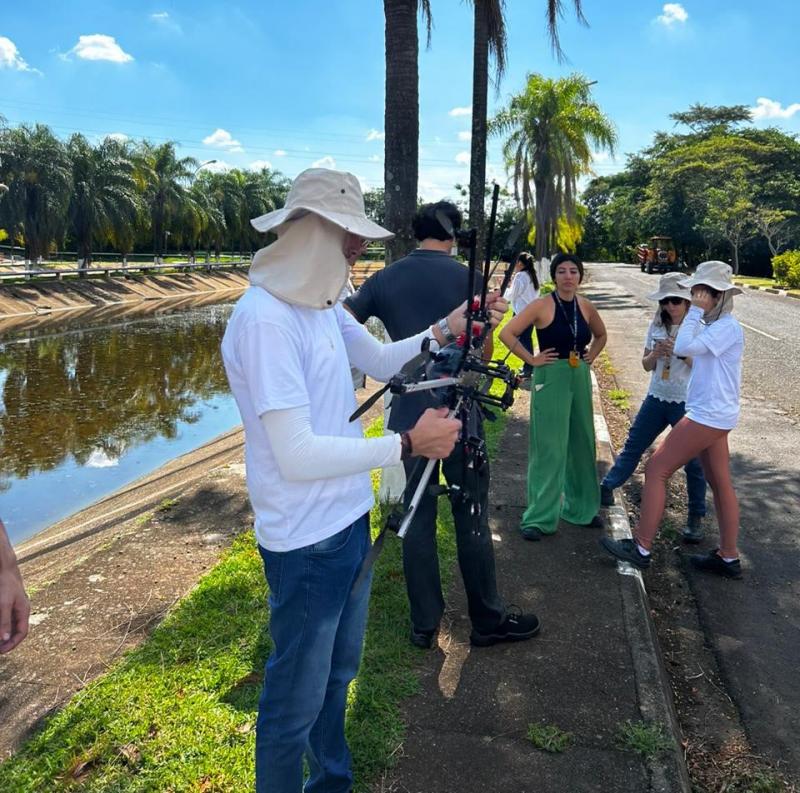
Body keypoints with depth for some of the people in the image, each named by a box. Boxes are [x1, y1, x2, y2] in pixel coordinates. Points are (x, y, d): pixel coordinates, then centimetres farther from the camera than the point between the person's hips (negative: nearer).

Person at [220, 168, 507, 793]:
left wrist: (445, 332, 1)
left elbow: (381, 361, 17)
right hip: (307, 542, -9)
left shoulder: (322, 302, 5)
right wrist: (408, 444, -24)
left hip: (349, 520, 9)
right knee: (297, 700, 10)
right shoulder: (265, 319, -24)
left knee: (338, 672, 26)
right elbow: (297, 455, -27)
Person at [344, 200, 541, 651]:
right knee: (472, 516, 7)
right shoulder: (466, 278, -5)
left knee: (418, 516, 11)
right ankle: (489, 619, 20)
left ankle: (424, 624, 21)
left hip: (408, 414, 4)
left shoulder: (384, 279, 4)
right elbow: (483, 352, -3)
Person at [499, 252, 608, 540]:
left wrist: (591, 356, 10)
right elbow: (506, 333, -15)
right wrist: (531, 359, -13)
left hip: (580, 378, 6)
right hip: (550, 378, -6)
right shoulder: (542, 305, -11)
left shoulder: (586, 306, 6)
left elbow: (601, 334, 25)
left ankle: (582, 508, 29)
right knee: (549, 448, -4)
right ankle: (540, 517, 5)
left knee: (582, 444, 13)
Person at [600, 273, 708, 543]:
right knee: (632, 447, 12)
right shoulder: (657, 325, 4)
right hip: (657, 398, 4)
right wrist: (655, 353, -13)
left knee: (693, 461, 0)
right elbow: (647, 365, 7)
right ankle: (606, 489, 29)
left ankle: (696, 518, 14)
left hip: (687, 403, -4)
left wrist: (683, 352, -25)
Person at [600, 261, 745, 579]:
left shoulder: (728, 327, -17)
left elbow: (684, 347, -27)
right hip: (711, 414, 10)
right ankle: (728, 557, 25)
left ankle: (641, 548, 1)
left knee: (656, 470, -6)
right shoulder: (714, 326, 12)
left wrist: (695, 312, -19)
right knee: (720, 484, 14)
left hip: (708, 416, -10)